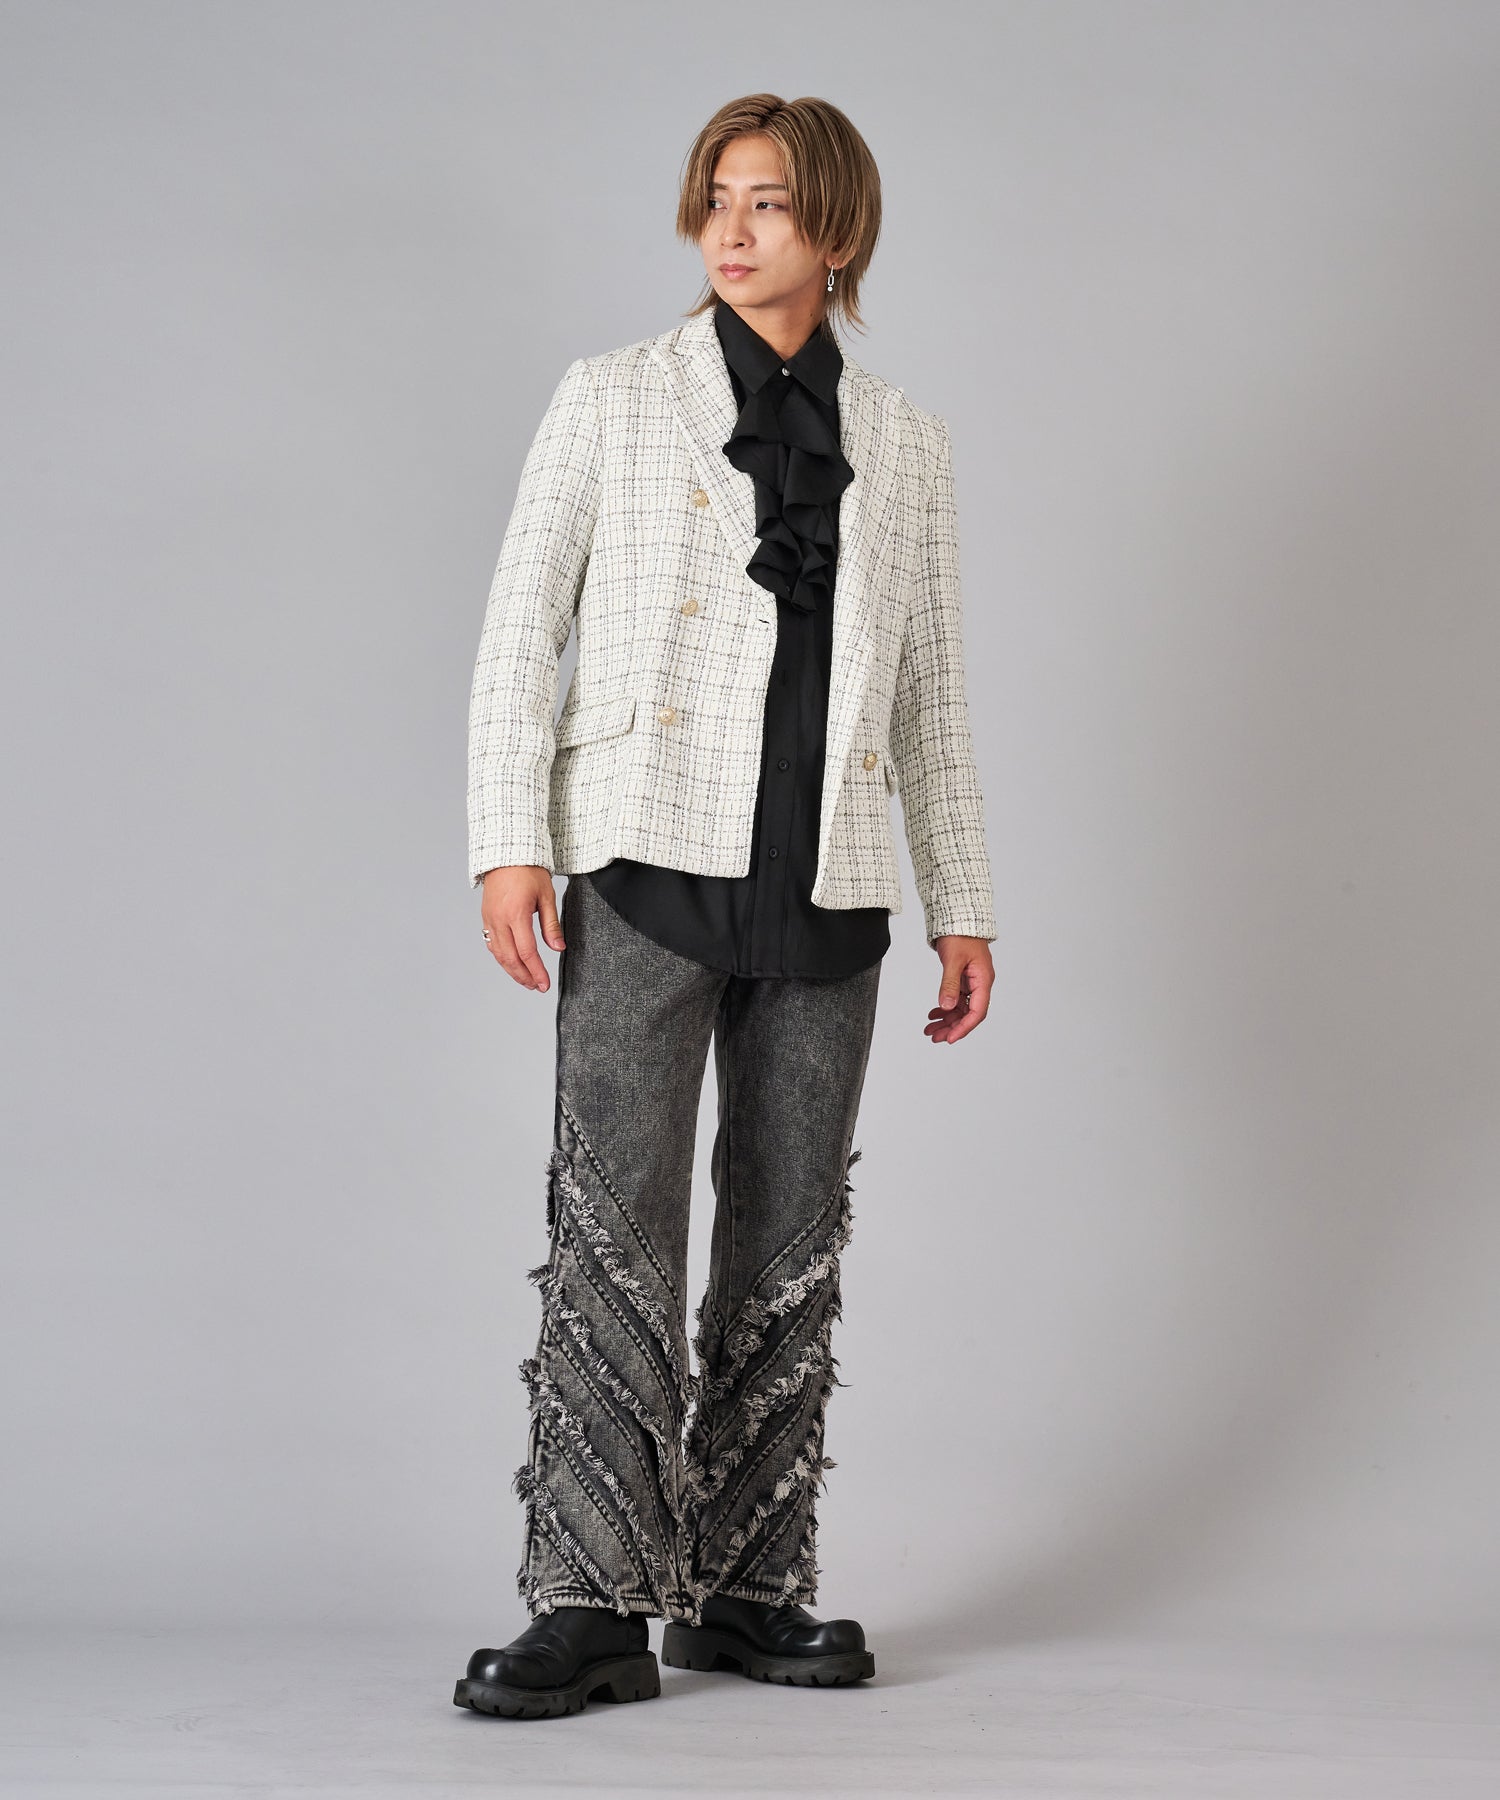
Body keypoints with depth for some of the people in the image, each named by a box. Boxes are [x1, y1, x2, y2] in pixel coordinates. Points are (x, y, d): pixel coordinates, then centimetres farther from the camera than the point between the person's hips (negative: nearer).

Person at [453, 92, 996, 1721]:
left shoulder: (902, 445, 13)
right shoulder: (613, 397, 6)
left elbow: (931, 696, 16)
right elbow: (520, 629, 3)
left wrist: (963, 904, 11)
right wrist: (509, 842, -8)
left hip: (823, 885, 3)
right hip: (650, 860, -3)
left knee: (789, 1246, 6)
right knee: (614, 1225, -10)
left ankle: (741, 1587, 15)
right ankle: (591, 1606, -8)